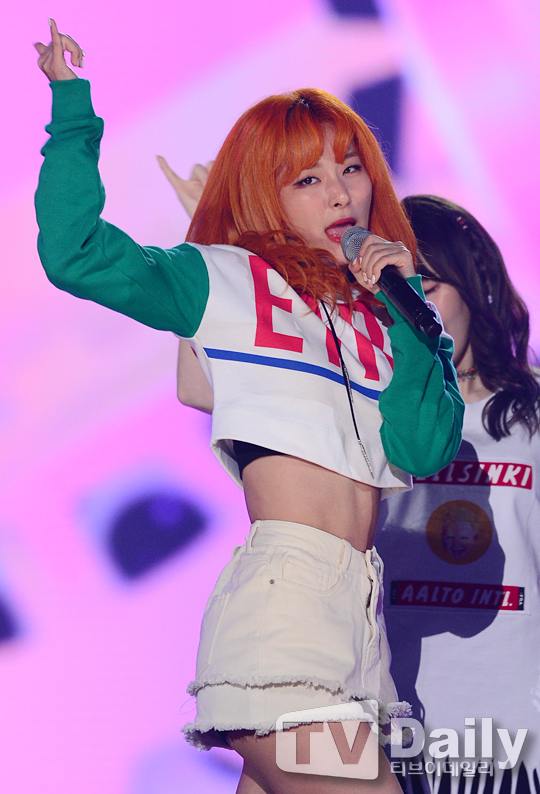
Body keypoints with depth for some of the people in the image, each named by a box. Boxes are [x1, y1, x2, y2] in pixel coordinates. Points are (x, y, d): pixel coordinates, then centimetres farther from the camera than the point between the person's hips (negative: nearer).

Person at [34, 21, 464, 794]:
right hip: (282, 586, -5)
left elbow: (426, 449, 5)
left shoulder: (385, 316, 21)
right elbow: (74, 254, -5)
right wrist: (73, 107, 1)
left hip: (360, 610, 6)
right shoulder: (228, 280, 9)